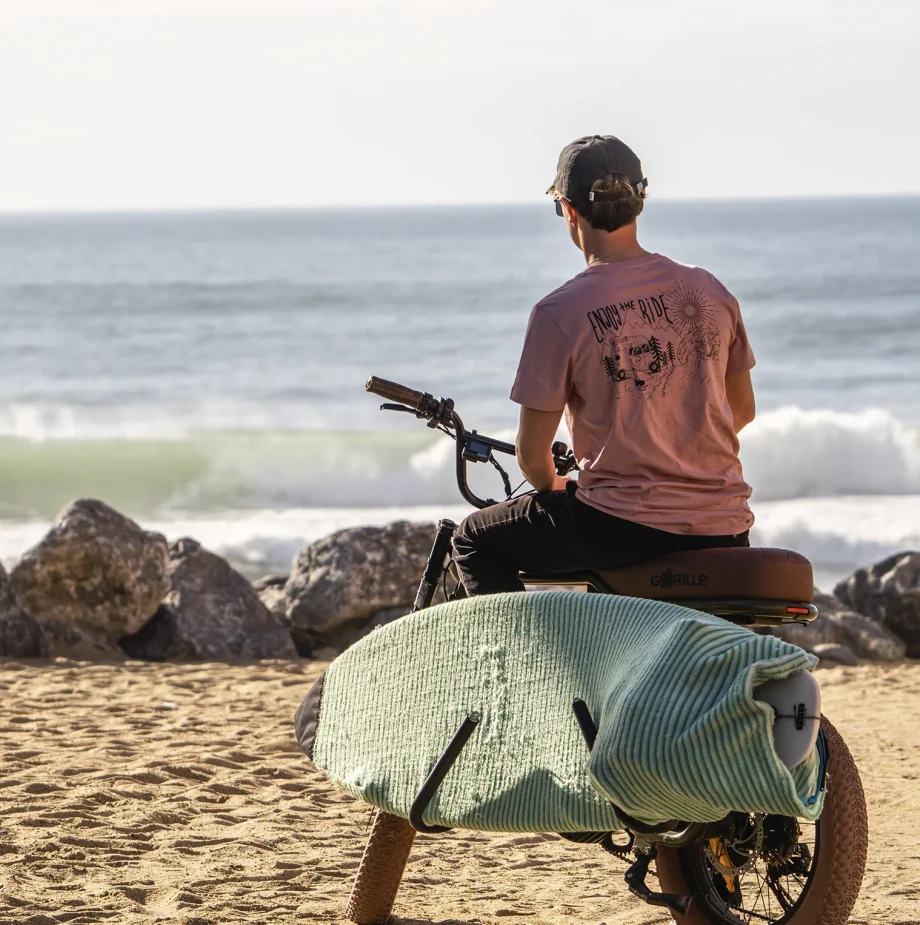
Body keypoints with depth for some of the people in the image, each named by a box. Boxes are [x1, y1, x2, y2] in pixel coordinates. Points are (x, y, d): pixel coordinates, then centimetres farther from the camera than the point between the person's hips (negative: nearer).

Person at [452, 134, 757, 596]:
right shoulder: (709, 291, 4)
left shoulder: (559, 312, -10)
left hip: (624, 525, -5)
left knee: (476, 541, 17)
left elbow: (532, 454, -5)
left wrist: (551, 487, 17)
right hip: (724, 532, 5)